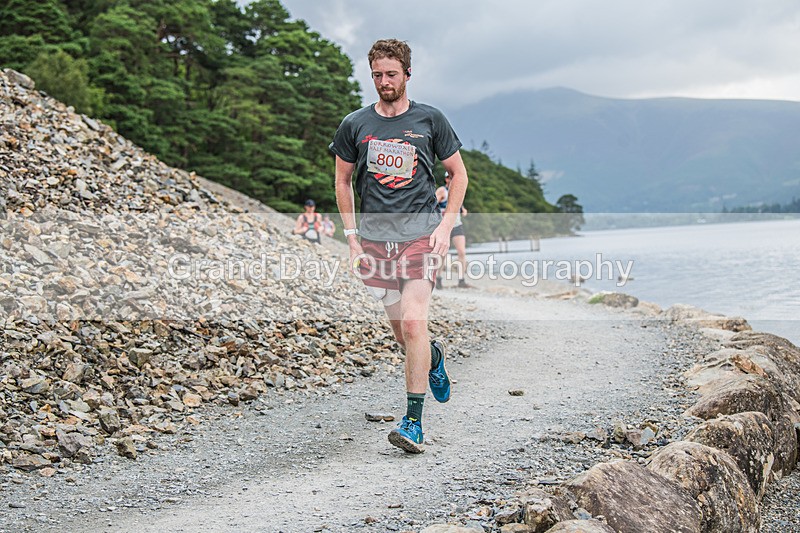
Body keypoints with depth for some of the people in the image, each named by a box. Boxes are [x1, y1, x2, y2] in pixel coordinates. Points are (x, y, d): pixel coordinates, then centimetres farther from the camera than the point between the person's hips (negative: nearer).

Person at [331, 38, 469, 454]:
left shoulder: (429, 120, 3)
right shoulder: (355, 125, 6)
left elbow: (458, 173, 10)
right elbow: (343, 181, 15)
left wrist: (446, 225, -1)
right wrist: (352, 238, 7)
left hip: (422, 235, -3)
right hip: (376, 238, 3)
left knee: (412, 322, -16)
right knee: (401, 332, 8)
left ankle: (413, 422, -9)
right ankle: (434, 357, 44)